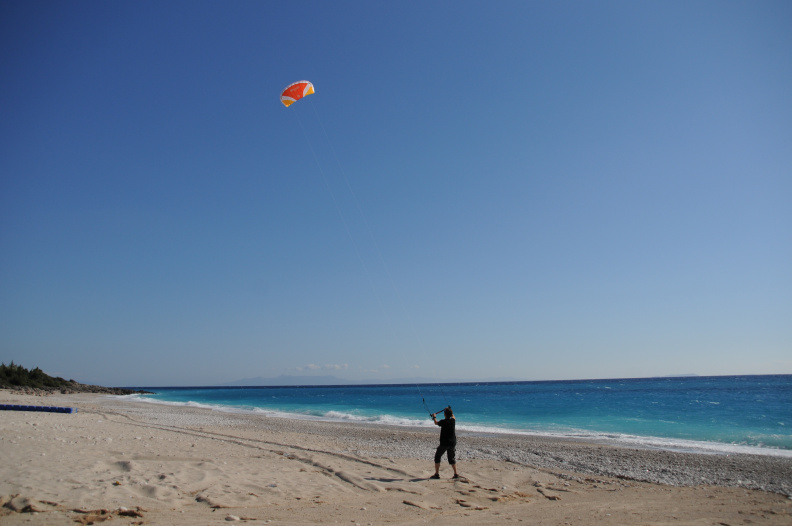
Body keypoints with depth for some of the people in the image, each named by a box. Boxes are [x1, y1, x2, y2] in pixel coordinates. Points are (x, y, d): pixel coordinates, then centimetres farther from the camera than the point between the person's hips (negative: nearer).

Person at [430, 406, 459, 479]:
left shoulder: (443, 421, -12)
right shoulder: (453, 420, -1)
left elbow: (436, 423, 9)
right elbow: (453, 416, 25)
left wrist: (434, 417, 27)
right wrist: (450, 410, 39)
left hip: (444, 443, -5)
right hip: (452, 443, 5)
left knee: (437, 457, 7)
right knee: (452, 459, 17)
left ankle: (437, 474, 3)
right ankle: (456, 474, 12)